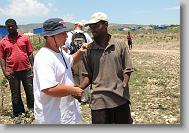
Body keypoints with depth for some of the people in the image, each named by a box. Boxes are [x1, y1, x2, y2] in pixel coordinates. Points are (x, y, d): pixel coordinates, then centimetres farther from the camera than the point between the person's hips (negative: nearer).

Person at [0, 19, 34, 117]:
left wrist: (32, 67, 0)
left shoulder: (24, 38, 4)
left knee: (30, 91, 9)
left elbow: (30, 54, 6)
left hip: (26, 69, 0)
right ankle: (19, 114, 25)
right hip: (12, 72, 0)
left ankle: (32, 111, 26)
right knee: (15, 95, 10)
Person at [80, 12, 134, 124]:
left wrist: (123, 87, -11)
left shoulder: (120, 46, 0)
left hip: (120, 100, 0)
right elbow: (88, 76, 5)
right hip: (99, 101, 1)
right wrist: (78, 88, -12)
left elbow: (127, 71, 3)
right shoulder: (88, 50, 2)